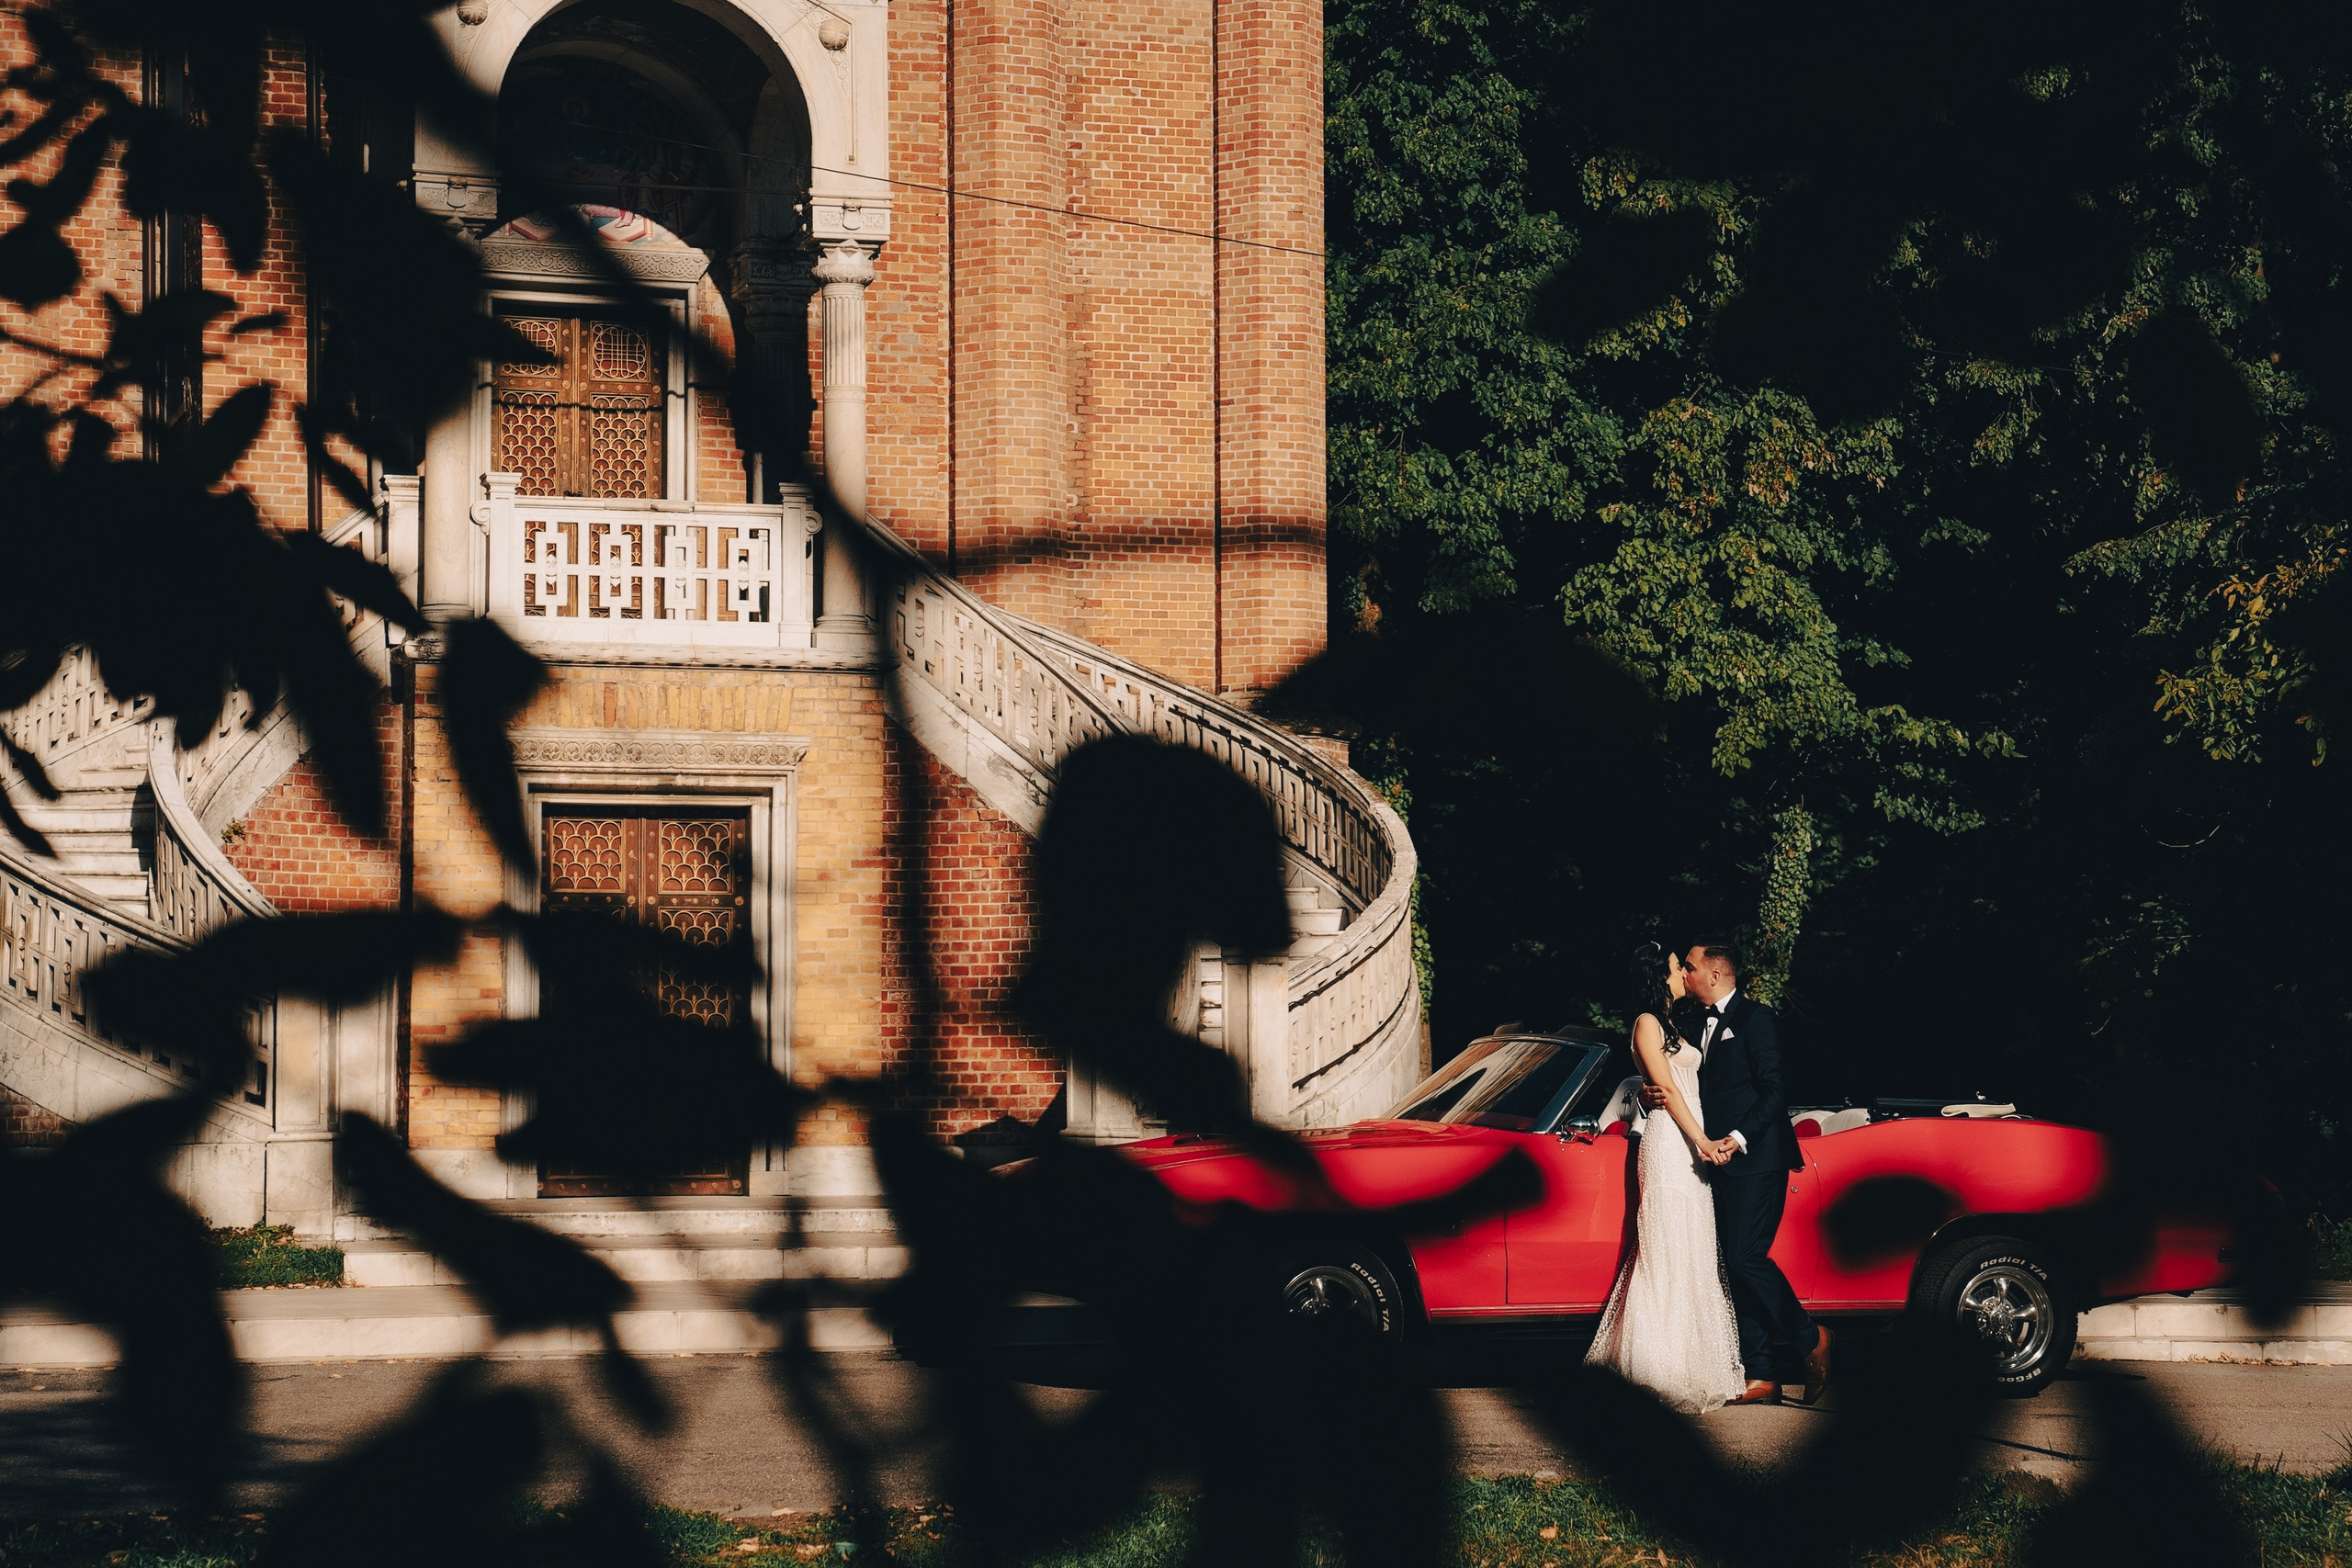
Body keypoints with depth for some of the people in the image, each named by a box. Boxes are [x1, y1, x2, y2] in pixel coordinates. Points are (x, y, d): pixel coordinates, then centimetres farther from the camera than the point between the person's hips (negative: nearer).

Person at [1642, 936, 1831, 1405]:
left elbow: (1775, 1092, -14)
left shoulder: (1755, 1018, -9)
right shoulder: (1704, 1023, 17)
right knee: (1737, 1263, 5)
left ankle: (1809, 1339, 2)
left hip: (1757, 1160, -9)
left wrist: (1739, 1138, -22)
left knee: (1747, 1257, -15)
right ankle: (1761, 1378, 5)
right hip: (1725, 1160, 9)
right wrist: (1655, 1096, 0)